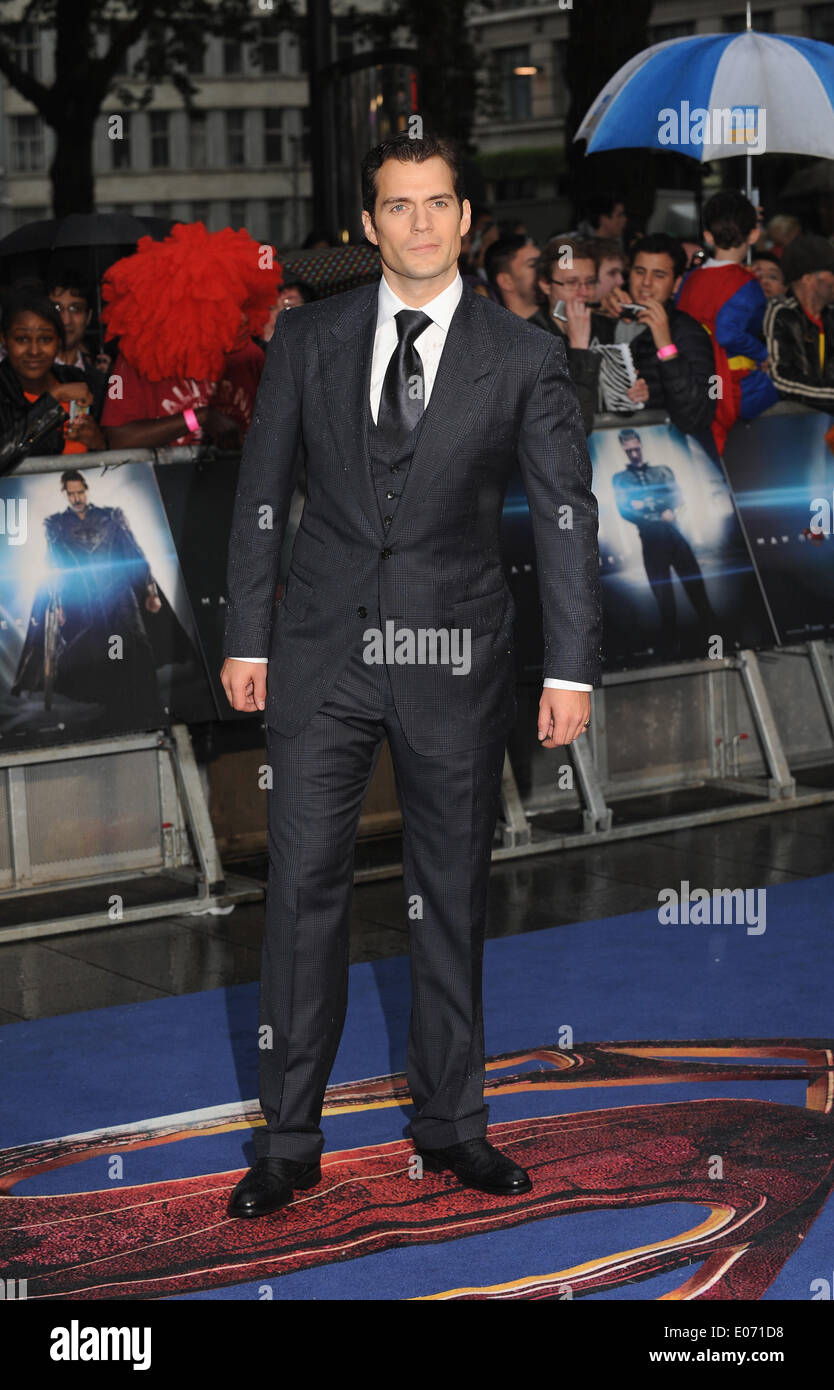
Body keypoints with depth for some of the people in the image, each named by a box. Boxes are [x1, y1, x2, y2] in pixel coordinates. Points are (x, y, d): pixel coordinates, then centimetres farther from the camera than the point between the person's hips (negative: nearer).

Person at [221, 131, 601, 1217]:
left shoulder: (524, 358, 1)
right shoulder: (308, 343, 5)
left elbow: (567, 514, -1)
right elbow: (262, 495, 8)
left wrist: (573, 668, -7)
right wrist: (247, 638, 4)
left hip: (456, 659, 0)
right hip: (323, 649, 1)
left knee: (453, 894, 8)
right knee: (304, 887, 0)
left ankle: (449, 1122, 22)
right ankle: (289, 1138, 9)